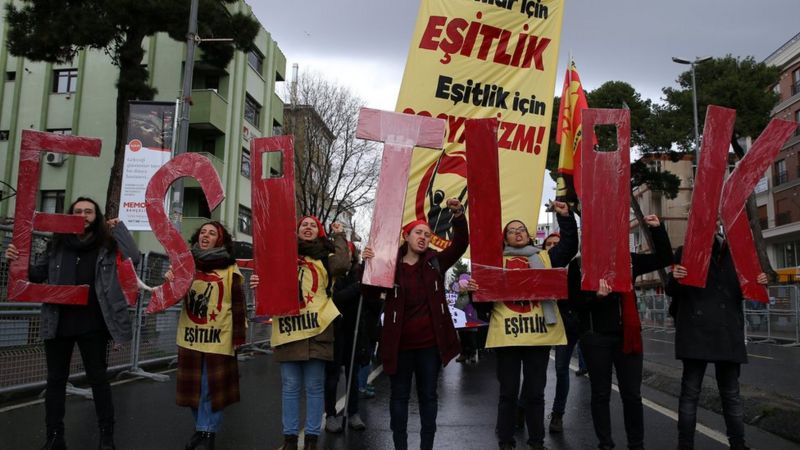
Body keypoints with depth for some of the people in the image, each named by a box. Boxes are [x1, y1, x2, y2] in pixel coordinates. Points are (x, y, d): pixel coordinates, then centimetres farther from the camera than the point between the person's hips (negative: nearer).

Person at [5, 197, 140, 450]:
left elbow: (133, 258, -18)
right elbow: (38, 275, 15)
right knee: (56, 379, 12)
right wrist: (17, 261, -3)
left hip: (92, 325, -3)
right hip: (59, 323, 3)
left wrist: (118, 227, -11)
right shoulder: (57, 244, 6)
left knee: (98, 379, 8)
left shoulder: (107, 244, -2)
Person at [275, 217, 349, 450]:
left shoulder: (324, 255, 8)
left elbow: (342, 265, -12)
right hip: (288, 327, 2)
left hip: (316, 328, -1)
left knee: (314, 387, 5)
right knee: (290, 386, 8)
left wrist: (339, 236, -1)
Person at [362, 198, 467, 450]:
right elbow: (370, 293, -9)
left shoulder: (435, 262, 3)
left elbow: (460, 245, -9)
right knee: (400, 395, 11)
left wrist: (458, 216, -24)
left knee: (428, 395, 13)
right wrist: (367, 265, -25)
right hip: (400, 342, -1)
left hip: (430, 342, 1)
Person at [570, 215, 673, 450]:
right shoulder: (579, 264, -2)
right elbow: (574, 300, -5)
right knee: (601, 393, 8)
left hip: (627, 335, 2)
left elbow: (664, 259, 7)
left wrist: (657, 229, -1)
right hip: (596, 336, -2)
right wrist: (596, 295, -23)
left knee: (632, 393, 7)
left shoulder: (627, 259, 6)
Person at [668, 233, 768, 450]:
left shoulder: (732, 252, 14)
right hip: (695, 331, -4)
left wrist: (758, 283, -2)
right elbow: (672, 292, -1)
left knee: (731, 393, 11)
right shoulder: (685, 251, 3)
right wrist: (674, 278, -23)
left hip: (728, 333, 4)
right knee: (690, 391, 0)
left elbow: (741, 290, 20)